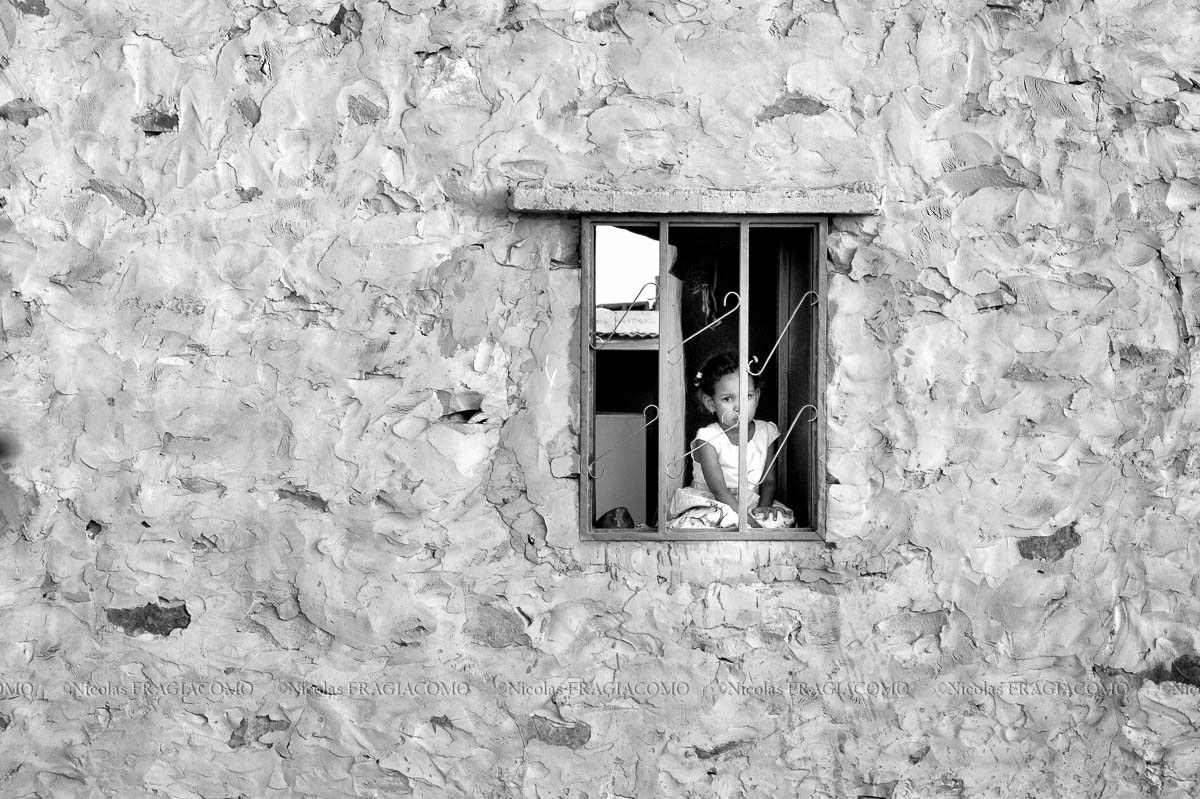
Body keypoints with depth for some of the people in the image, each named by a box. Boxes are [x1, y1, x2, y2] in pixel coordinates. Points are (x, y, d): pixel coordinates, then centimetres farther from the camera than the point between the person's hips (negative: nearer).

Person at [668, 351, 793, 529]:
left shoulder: (766, 433, 3)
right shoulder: (708, 438, -12)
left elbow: (769, 481, 8)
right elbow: (719, 489, -19)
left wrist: (764, 507, -14)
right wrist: (748, 520, -29)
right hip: (709, 504, -5)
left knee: (784, 517, -23)